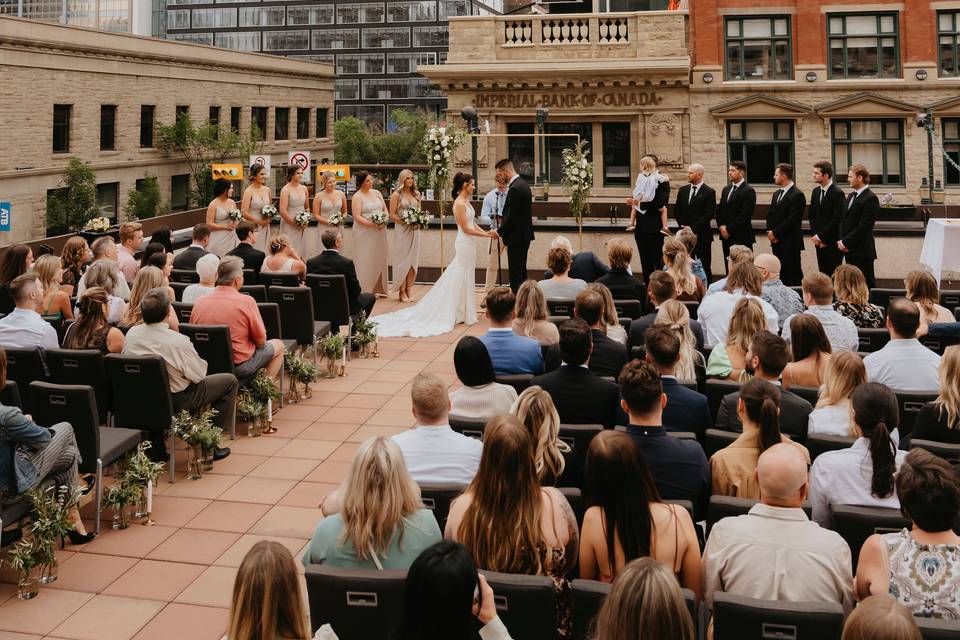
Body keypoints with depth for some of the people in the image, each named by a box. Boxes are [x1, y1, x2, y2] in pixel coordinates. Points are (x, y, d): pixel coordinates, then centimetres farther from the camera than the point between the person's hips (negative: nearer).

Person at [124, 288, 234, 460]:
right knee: (230, 381, 7)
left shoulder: (131, 333, -10)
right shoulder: (178, 341, -27)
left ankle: (155, 440, 29)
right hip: (175, 400, -6)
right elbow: (199, 374, -15)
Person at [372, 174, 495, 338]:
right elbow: (466, 228, -19)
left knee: (462, 277, 14)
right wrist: (485, 235, -16)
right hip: (465, 243, -9)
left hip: (468, 244, 9)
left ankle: (460, 311, 21)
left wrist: (485, 232, 1)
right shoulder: (459, 203, -18)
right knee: (462, 277, 0)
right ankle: (460, 313, 8)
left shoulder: (466, 201, 11)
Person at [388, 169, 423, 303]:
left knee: (412, 261, 4)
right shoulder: (396, 195, -3)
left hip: (414, 230, 5)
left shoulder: (416, 194, 12)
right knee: (403, 260, -4)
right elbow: (392, 215, -6)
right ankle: (401, 292, 2)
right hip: (402, 230, -5)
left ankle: (408, 290, 9)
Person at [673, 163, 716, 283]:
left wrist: (693, 228, -14)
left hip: (702, 235, -4)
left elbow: (709, 214, -11)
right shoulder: (683, 190, 12)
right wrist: (683, 226, -1)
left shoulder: (709, 192, -4)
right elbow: (676, 210, 13)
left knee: (704, 267, -1)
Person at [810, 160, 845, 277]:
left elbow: (836, 220, -16)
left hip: (832, 242, -7)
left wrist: (820, 236, -13)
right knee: (822, 274, 8)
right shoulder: (816, 191, 11)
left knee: (833, 275, -4)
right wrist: (815, 236, 2)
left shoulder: (837, 193, -12)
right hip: (819, 241, 7)